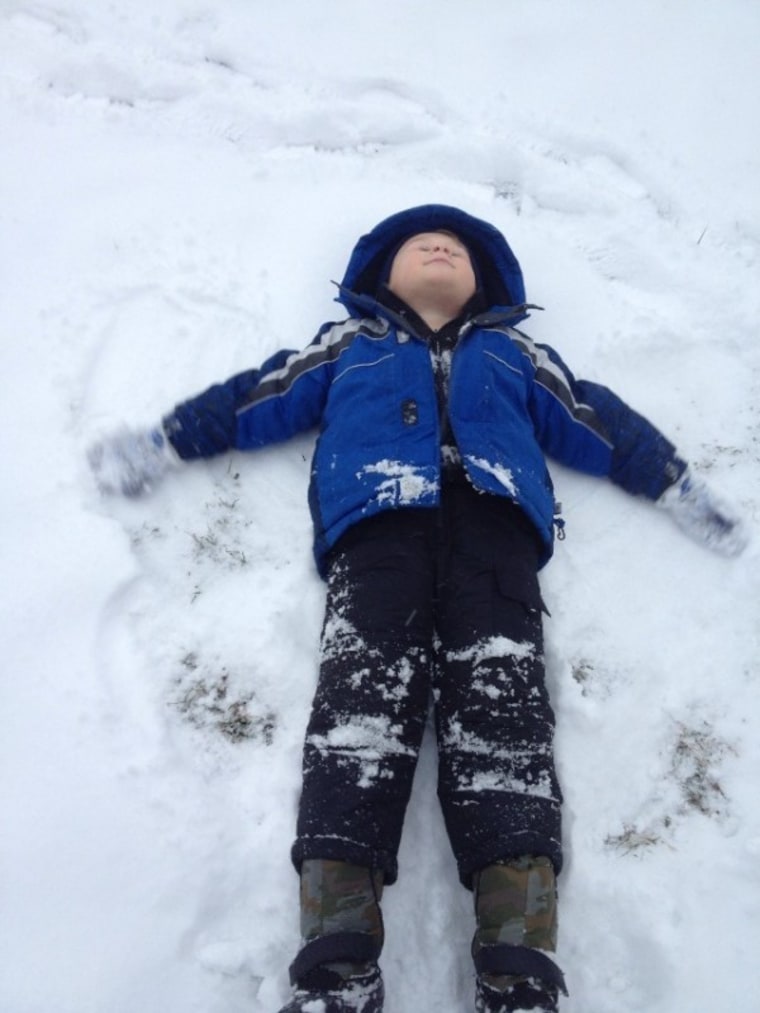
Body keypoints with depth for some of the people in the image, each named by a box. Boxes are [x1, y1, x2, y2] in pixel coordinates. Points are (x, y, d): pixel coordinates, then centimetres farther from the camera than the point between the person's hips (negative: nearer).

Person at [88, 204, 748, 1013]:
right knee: (360, 701, -25)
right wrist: (165, 443, 21)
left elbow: (599, 424, 32)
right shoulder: (349, 345, 35)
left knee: (502, 705, -23)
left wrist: (676, 487, 25)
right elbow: (252, 400, 28)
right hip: (377, 519, 0)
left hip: (492, 518, 1)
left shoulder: (513, 353, 37)